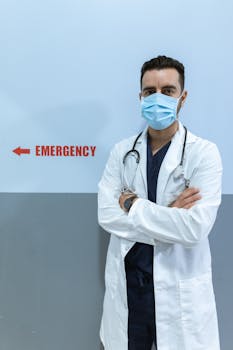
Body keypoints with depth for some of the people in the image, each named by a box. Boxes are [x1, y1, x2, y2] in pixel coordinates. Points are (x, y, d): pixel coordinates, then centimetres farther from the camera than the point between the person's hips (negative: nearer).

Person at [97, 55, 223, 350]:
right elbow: (106, 215, -9)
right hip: (126, 283, 3)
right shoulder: (122, 151, 1)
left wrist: (134, 205, -14)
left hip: (179, 289, -2)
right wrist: (167, 215, -16)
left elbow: (194, 228, -21)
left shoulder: (204, 153, -10)